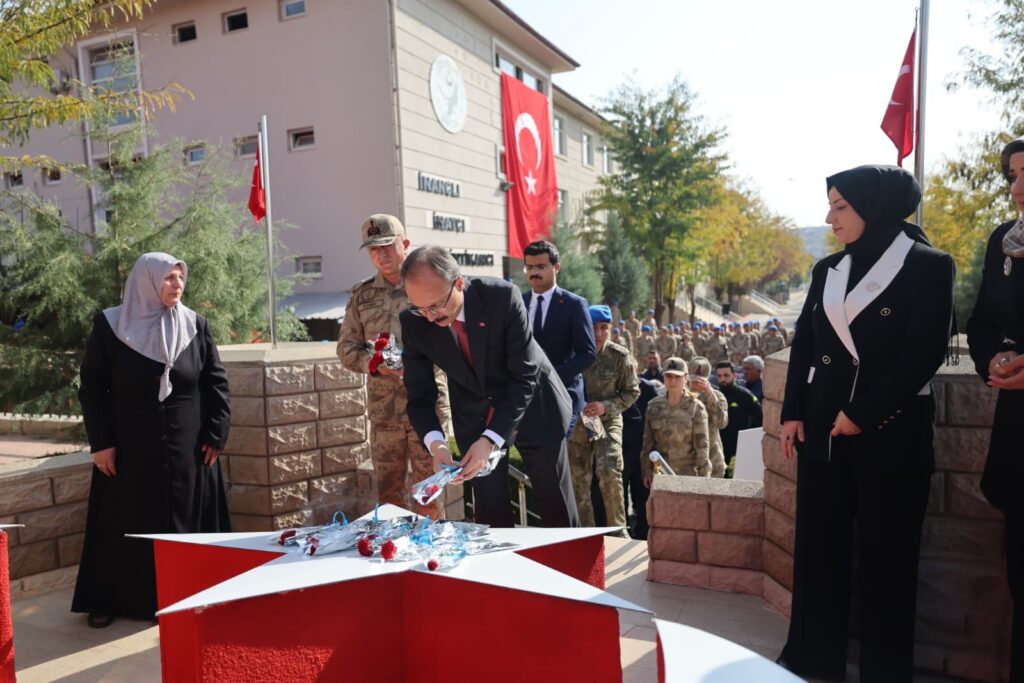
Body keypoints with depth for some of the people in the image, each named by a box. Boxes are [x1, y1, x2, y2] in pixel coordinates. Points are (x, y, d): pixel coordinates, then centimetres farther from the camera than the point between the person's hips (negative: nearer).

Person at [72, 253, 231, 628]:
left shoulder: (196, 325, 1)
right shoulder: (110, 325, -4)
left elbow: (216, 382, 3)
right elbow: (91, 387, -2)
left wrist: (216, 435, -3)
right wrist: (100, 442, -7)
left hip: (188, 447, 2)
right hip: (129, 448, -1)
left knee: (187, 522, 9)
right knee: (125, 525, 9)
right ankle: (109, 600, 25)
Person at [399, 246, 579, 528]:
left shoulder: (503, 297, -28)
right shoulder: (413, 322, -18)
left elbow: (525, 376, -27)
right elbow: (420, 396, -12)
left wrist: (490, 439, -36)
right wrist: (435, 442, -32)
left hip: (532, 405, -2)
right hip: (473, 415, 2)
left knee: (556, 506, 10)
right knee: (490, 510, 5)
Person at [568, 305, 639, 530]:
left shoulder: (620, 356, -9)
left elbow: (632, 392, -2)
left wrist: (606, 406, -17)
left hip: (608, 422, -2)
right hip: (577, 423, 2)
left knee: (609, 473, -22)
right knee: (578, 482, 8)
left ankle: (617, 528, -3)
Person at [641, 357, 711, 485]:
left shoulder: (696, 408, -4)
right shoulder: (654, 406, 5)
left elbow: (701, 445, -4)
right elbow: (648, 442, 9)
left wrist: (703, 476, -7)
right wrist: (646, 471, 7)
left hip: (688, 474, -3)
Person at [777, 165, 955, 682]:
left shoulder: (929, 266, -5)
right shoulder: (827, 270, 10)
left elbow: (926, 354, -11)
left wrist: (862, 413, -14)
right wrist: (793, 413, 2)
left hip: (890, 431, -5)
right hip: (822, 428, 5)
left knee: (885, 556, 6)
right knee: (818, 546, 11)